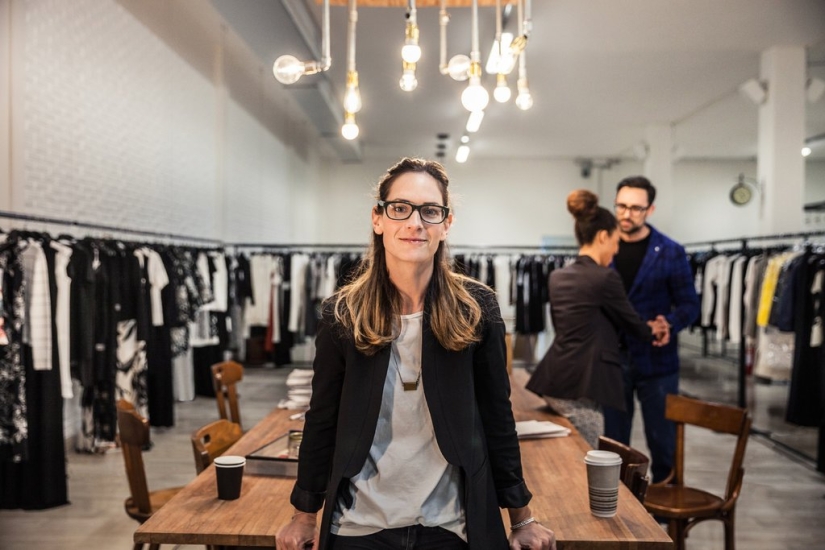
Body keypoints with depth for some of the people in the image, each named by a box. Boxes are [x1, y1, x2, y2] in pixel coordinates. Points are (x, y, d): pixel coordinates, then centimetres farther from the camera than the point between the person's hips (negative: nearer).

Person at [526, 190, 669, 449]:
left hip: (554, 381, 8)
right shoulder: (606, 277, -12)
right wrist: (653, 332, 26)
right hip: (579, 388, -8)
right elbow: (629, 320, 2)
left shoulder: (557, 276, 10)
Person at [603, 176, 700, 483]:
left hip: (656, 360, -2)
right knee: (614, 440, 13)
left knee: (661, 438, 7)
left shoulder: (670, 252, -3)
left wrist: (668, 325, -21)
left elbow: (689, 304, -2)